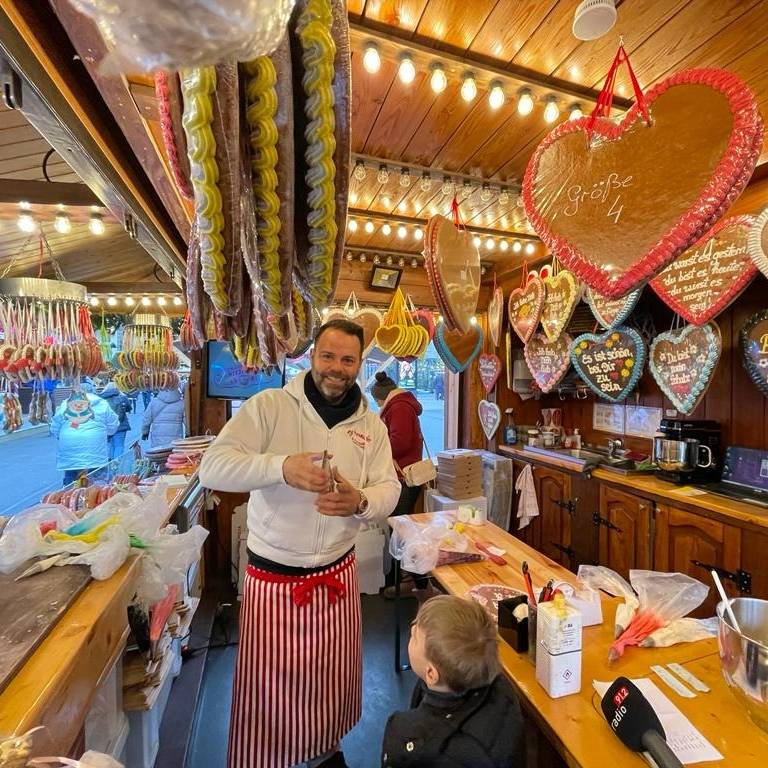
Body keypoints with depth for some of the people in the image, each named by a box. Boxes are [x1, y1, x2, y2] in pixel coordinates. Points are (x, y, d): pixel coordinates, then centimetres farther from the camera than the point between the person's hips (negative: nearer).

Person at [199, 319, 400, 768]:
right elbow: (213, 468, -17)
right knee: (268, 686, 13)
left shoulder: (372, 426, 0)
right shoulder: (269, 405, -11)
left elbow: (390, 491, -1)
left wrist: (359, 502, -24)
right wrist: (282, 467, -34)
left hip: (337, 574, 4)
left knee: (333, 680, 21)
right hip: (273, 578, -3)